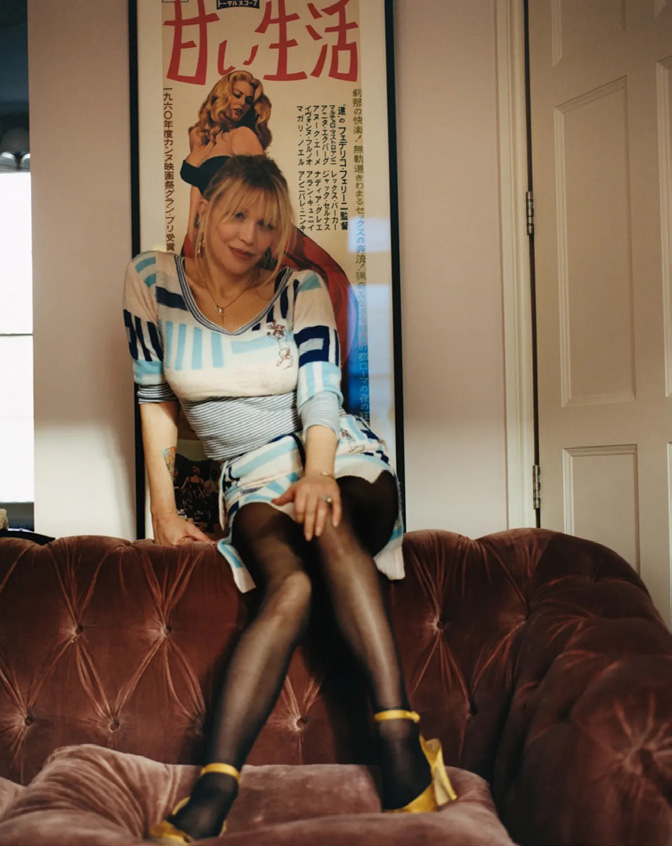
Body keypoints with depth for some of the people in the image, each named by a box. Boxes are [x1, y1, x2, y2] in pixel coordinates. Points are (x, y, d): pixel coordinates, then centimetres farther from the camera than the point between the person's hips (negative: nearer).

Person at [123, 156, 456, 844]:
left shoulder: (301, 290, 3)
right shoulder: (152, 279, 4)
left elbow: (319, 396, -8)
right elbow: (155, 398, 5)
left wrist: (318, 476, -30)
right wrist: (163, 510, -2)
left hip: (343, 459, 1)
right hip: (253, 482, 0)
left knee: (329, 524, -37)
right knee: (291, 586, -34)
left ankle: (402, 744, -43)